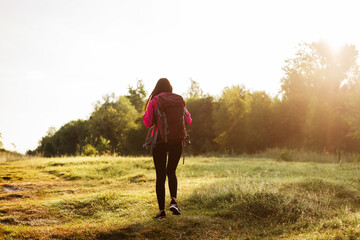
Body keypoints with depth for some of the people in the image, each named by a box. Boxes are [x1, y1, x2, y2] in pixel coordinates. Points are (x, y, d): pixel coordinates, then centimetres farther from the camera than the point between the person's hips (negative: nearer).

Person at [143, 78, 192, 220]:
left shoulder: (153, 102, -2)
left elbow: (148, 123, -6)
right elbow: (188, 121, 2)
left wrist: (145, 114, 14)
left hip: (160, 141, -2)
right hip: (176, 140, 2)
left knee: (160, 175, 5)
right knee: (171, 172, 19)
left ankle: (161, 211, 4)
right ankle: (174, 201, -3)